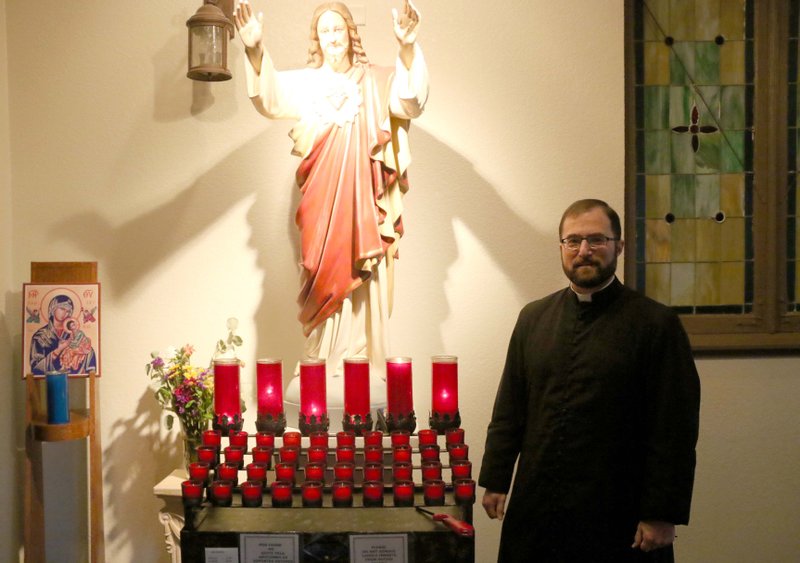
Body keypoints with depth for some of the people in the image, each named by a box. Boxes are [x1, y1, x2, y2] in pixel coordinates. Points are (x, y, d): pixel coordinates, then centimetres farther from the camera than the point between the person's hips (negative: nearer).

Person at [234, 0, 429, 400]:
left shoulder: (376, 81, 10)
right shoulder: (304, 82, 11)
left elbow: (411, 101, -8)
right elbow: (270, 98, -7)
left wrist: (408, 48, -26)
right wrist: (255, 52, -26)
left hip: (363, 198, 0)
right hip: (322, 200, 0)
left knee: (363, 280, -1)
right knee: (325, 275, -1)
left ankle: (364, 364, 6)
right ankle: (324, 366, 7)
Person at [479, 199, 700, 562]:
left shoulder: (657, 324, -6)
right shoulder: (533, 317, 6)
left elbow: (674, 430, -8)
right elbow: (509, 408, 8)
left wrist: (663, 515, -10)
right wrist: (494, 481, 7)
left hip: (617, 515, -3)